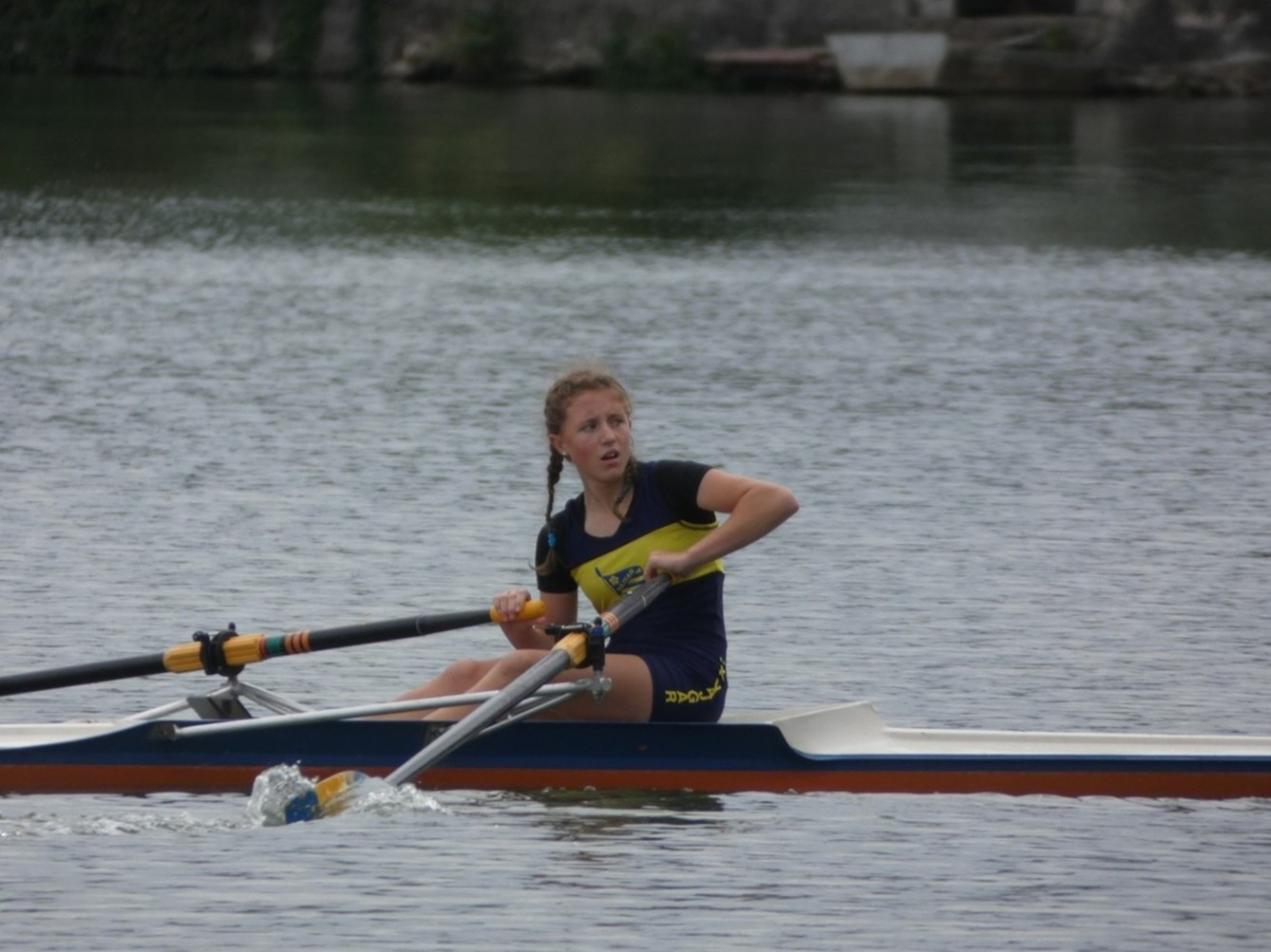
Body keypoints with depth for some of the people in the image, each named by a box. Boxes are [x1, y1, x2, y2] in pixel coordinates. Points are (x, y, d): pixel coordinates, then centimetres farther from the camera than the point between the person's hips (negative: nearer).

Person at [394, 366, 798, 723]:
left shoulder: (665, 486, -2)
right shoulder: (560, 536, 13)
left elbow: (779, 500, -16)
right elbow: (553, 650, 14)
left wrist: (690, 558, -21)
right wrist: (519, 628, -8)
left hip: (685, 683, -6)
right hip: (621, 683, 6)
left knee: (519, 669, -24)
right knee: (467, 674, -9)